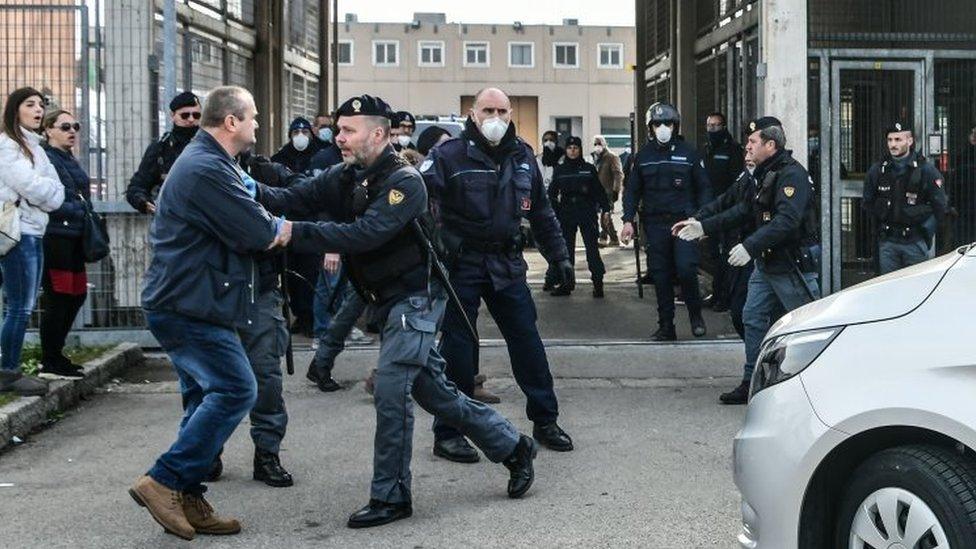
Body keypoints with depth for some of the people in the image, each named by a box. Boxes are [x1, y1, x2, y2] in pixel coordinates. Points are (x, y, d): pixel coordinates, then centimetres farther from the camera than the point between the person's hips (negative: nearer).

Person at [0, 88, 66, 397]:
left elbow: (56, 193, 12)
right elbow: (30, 186, -17)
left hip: (34, 232, 9)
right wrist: (48, 191, 1)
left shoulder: (35, 147, 19)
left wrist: (45, 193, -7)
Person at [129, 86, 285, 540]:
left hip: (184, 304, 11)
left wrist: (266, 228, -1)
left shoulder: (207, 163, 18)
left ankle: (188, 501, 17)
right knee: (236, 388, -13)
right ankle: (165, 481, -9)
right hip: (189, 306, -11)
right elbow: (259, 233, -19)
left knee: (207, 396, 13)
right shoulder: (206, 170, -19)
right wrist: (278, 226, 2)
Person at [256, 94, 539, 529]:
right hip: (387, 302, 8)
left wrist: (297, 233, -38)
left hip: (414, 300, -8)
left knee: (391, 390, -12)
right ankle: (512, 446, 28)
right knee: (433, 390, 14)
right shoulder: (345, 177, 4)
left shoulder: (403, 181, -20)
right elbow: (294, 196, -6)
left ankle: (391, 497, 1)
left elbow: (365, 233, -33)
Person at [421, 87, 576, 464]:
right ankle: (448, 434, 11)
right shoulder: (449, 155, -8)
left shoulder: (522, 157, 10)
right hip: (461, 263, -5)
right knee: (458, 348, 0)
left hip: (506, 264, 5)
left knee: (527, 340, 8)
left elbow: (542, 213, 18)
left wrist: (559, 257, 16)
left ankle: (545, 421, 23)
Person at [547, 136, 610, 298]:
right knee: (566, 249, 5)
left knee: (592, 248, -6)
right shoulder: (559, 170, 8)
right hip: (566, 214, 2)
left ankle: (598, 284, -4)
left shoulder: (589, 169, 4)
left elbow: (599, 190, 3)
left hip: (587, 214, -2)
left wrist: (605, 208, -4)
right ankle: (565, 285, 10)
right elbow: (552, 192, 13)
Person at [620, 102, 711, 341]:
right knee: (661, 276, 5)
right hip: (655, 223, 3)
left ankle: (696, 315, 9)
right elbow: (632, 190, 12)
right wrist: (628, 220, 1)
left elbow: (703, 188, 4)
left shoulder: (688, 153, 2)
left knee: (686, 269, -14)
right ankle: (666, 326, 14)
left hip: (684, 221, -3)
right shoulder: (643, 155, 8)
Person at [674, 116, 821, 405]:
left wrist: (750, 246, -38)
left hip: (793, 264, -10)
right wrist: (703, 227, 14)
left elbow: (786, 221, -30)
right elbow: (744, 211, 20)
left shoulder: (792, 175, -18)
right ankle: (752, 384, 17)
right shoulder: (765, 174, 15)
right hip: (767, 262, 10)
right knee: (754, 317, 10)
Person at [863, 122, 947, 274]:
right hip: (887, 242, 3)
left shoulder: (926, 170, -4)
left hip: (915, 242, -3)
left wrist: (925, 231, -1)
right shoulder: (877, 170, 4)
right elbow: (868, 203, 17)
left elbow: (940, 205, 0)